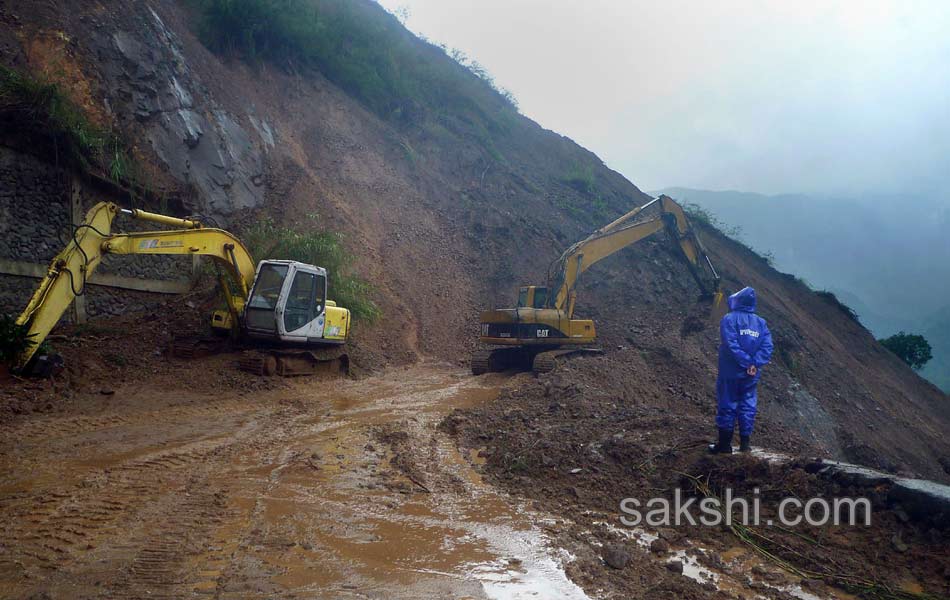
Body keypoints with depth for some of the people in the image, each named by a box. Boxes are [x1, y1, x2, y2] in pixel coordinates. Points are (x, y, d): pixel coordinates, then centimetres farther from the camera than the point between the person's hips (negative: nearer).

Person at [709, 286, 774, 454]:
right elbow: (767, 346, -4)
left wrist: (748, 362, -14)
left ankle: (725, 444, 7)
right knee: (748, 406, 12)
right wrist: (755, 364, -11)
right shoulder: (761, 322, 8)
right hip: (752, 375, 4)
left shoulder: (729, 319, -8)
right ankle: (744, 443, 15)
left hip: (730, 373, -4)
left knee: (727, 406, 2)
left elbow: (731, 345, -19)